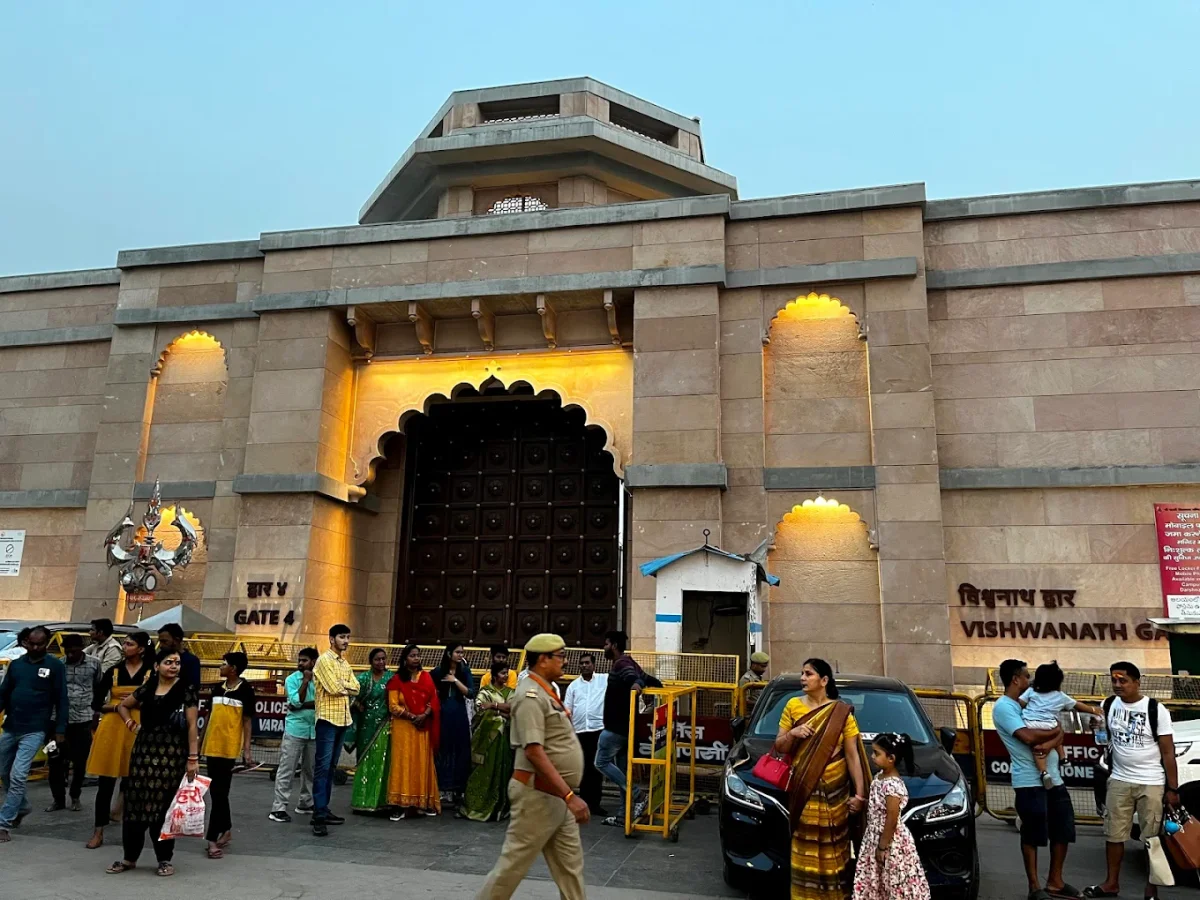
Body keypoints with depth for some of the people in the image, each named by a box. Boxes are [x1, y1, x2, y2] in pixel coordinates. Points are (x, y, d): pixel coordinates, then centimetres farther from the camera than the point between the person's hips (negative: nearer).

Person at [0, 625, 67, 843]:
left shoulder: (55, 666, -6)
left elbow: (61, 700, -5)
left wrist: (60, 730, -8)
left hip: (34, 731, -5)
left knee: (18, 776, -11)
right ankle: (22, 806, 39)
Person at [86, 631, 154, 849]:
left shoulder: (152, 673, 0)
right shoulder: (113, 671, 7)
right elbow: (96, 702, 7)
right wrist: (115, 706, -10)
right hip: (112, 728, 2)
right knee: (106, 782, 4)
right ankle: (98, 832, 11)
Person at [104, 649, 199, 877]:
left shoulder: (186, 690, -4)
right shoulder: (146, 688, 7)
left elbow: (192, 726, -8)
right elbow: (122, 706, 25)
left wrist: (193, 758, -12)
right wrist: (130, 722, 5)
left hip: (171, 753, -4)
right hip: (144, 749, 4)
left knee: (164, 806, 0)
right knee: (135, 803, 7)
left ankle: (165, 859, 13)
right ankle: (129, 857, 22)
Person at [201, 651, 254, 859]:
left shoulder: (245, 690, -7)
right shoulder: (217, 688, 9)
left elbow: (247, 720, -7)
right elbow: (210, 715, 15)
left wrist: (246, 750, -10)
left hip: (229, 748, -6)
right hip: (211, 746, 6)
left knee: (219, 794, -5)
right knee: (217, 793, 13)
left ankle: (212, 838, -3)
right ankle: (226, 830, 26)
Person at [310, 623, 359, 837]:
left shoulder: (345, 663, 17)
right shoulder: (324, 660, -8)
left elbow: (356, 689, 8)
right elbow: (333, 688, -18)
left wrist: (342, 684, -8)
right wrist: (346, 686, 0)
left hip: (343, 719, 8)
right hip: (328, 719, -8)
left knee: (331, 767, 12)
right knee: (322, 766, -9)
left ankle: (323, 809, 18)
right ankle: (319, 815, -10)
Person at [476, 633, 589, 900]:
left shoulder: (546, 691, 12)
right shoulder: (531, 695, -19)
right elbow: (534, 752, -26)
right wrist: (570, 795, -29)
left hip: (556, 796, 10)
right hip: (538, 795, -10)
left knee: (570, 865, 12)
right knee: (513, 863, 2)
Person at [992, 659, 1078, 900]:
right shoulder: (1003, 707, -11)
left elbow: (1058, 729, 7)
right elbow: (1028, 736, -23)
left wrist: (1049, 743, -15)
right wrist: (1054, 732, -6)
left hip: (1053, 777, 8)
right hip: (1029, 781, -8)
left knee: (1063, 830, 13)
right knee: (1032, 834, 0)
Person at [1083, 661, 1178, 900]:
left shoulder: (1156, 709, -10)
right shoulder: (1109, 705, 1)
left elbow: (1168, 752, -8)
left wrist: (1172, 788, -9)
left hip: (1152, 784, -4)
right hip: (1119, 781, 4)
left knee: (1153, 838, 5)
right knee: (1114, 835, 10)